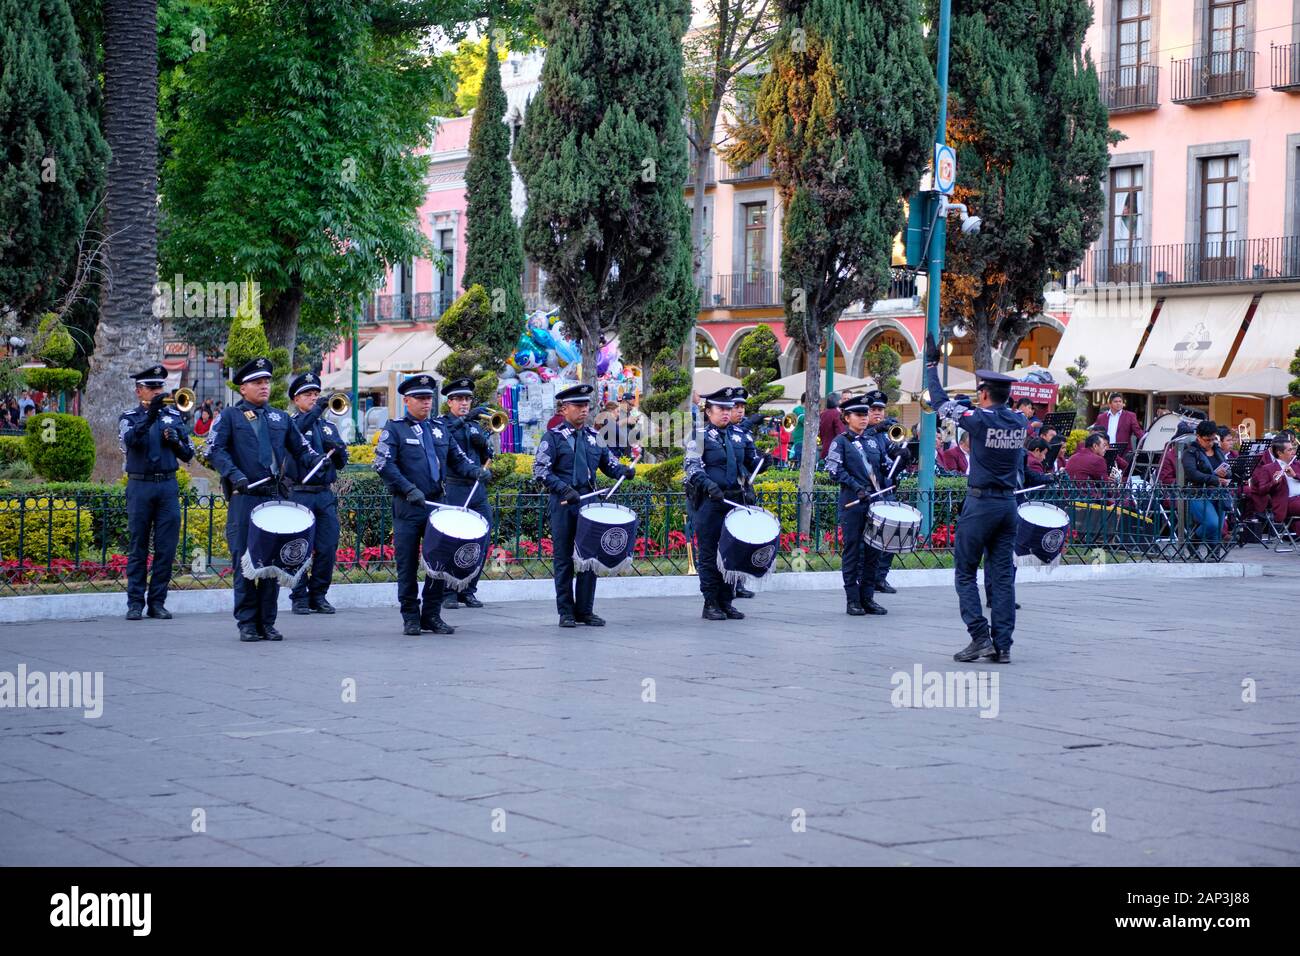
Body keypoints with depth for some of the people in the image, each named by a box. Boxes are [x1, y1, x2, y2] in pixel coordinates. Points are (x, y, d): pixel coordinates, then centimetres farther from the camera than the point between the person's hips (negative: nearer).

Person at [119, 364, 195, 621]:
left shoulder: (173, 415, 12)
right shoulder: (130, 417, 4)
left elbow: (188, 454, 13)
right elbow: (130, 439, -19)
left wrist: (175, 441, -7)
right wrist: (150, 414, -30)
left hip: (168, 486, 2)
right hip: (140, 486, -2)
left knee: (167, 548, 0)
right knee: (138, 548, 0)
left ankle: (157, 602, 8)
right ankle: (136, 602, 4)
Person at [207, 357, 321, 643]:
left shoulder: (281, 418, 19)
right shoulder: (230, 417, 6)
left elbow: (300, 448, 17)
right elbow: (215, 450, -5)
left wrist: (317, 460, -5)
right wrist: (234, 475, -20)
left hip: (276, 498, 4)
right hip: (244, 499, -4)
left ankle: (267, 623, 11)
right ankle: (247, 624, 3)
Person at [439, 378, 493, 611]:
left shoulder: (475, 425, 18)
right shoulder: (442, 423, 1)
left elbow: (487, 456, 20)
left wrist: (482, 443, -1)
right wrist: (461, 421, -27)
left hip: (476, 489, 6)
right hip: (452, 489, -6)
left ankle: (468, 591, 14)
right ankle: (448, 594, 1)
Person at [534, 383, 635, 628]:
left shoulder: (593, 436, 12)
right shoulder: (554, 436, -3)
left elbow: (608, 462, 18)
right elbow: (540, 470, -8)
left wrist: (623, 470, -4)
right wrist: (563, 489, -19)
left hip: (588, 501, 4)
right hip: (563, 505, -4)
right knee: (563, 559, 1)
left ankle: (585, 610, 12)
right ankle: (566, 612, 7)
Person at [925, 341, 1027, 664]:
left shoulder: (979, 419, -12)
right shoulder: (1020, 422, 4)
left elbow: (940, 402, -1)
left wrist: (932, 365, 9)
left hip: (980, 503, -6)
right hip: (1009, 503, 6)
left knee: (964, 571, 4)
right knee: (1002, 575, 7)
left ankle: (980, 636, -7)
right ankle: (1002, 645, 5)